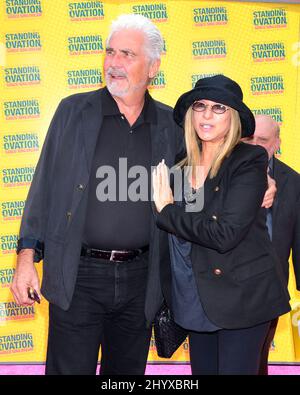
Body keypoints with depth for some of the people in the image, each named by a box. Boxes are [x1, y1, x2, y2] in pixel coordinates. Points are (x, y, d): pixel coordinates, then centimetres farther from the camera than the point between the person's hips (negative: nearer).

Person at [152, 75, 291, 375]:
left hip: (242, 297, -5)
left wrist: (167, 210, -13)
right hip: (196, 299, 6)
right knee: (202, 369, 16)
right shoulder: (182, 164, 5)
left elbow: (225, 234, -22)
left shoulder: (250, 160, -12)